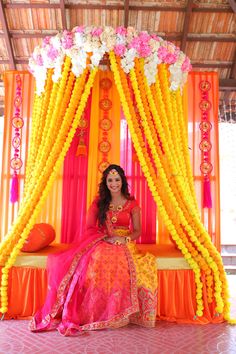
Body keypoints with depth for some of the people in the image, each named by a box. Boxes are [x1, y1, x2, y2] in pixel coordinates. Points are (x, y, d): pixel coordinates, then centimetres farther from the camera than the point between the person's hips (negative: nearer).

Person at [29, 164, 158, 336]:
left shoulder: (132, 203, 5)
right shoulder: (99, 202, 9)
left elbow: (137, 231, 6)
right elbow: (90, 228, 6)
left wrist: (124, 239, -13)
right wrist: (105, 237, -11)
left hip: (124, 245, -1)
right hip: (101, 243, 1)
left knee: (126, 269, -34)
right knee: (93, 264, -31)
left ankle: (118, 314, -18)